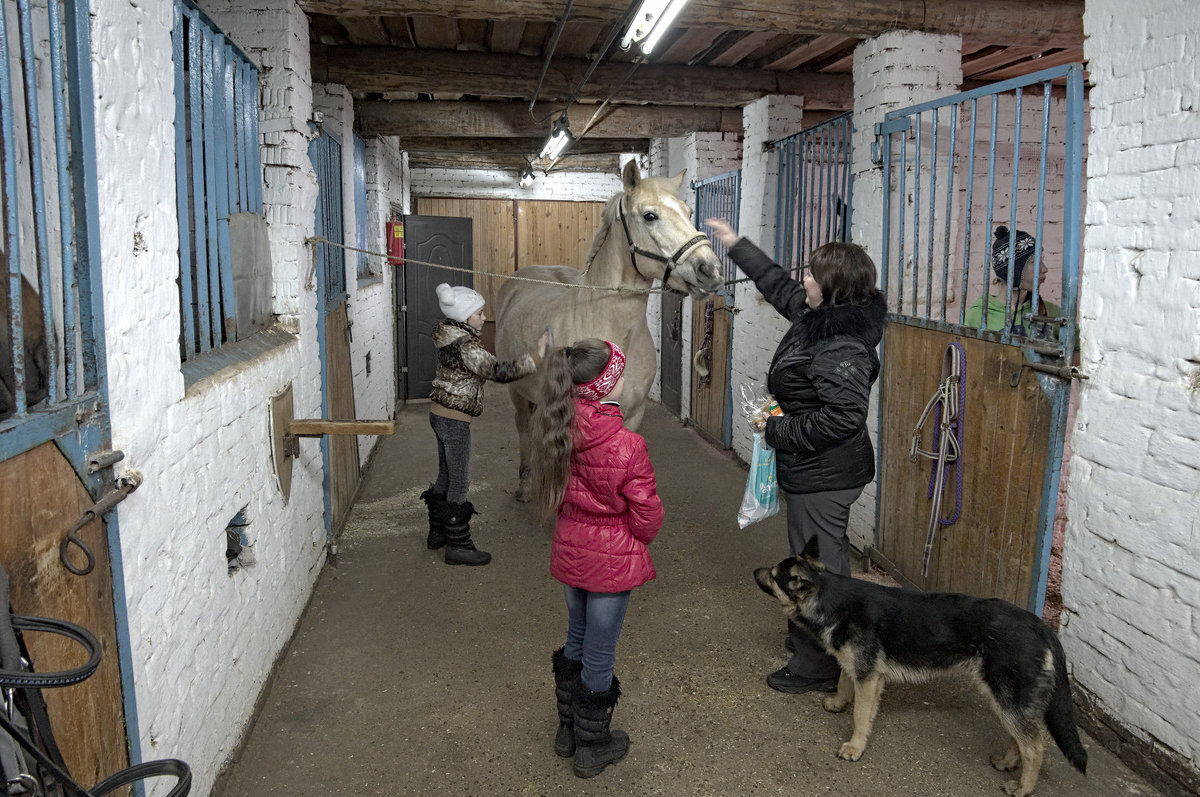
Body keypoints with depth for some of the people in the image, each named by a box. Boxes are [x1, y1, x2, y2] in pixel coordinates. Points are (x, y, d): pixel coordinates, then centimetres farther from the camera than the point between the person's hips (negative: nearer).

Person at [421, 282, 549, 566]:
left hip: (440, 415, 10)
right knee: (460, 484, 0)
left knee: (445, 477, 21)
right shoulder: (466, 346, -22)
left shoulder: (450, 337, 6)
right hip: (455, 420, -10)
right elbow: (499, 372, -28)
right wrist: (537, 356, -26)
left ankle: (437, 532, 34)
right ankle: (458, 546, 9)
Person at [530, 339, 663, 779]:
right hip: (611, 559, -6)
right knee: (600, 652, 11)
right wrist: (641, 537, 6)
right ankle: (593, 747, 30)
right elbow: (647, 516, -15)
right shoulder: (627, 446, -26)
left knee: (577, 638, 25)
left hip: (570, 551, 6)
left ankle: (568, 729, 42)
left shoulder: (560, 430, -10)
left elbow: (554, 493, 4)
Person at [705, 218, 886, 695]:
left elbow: (843, 417, -32)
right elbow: (778, 286, 21)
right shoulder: (818, 316, 4)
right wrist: (736, 245, 24)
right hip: (812, 472, 11)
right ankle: (807, 635, 43)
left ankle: (818, 668, 16)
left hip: (824, 477, -11)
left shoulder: (842, 349, -26)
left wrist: (778, 430, -22)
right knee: (818, 558, 24)